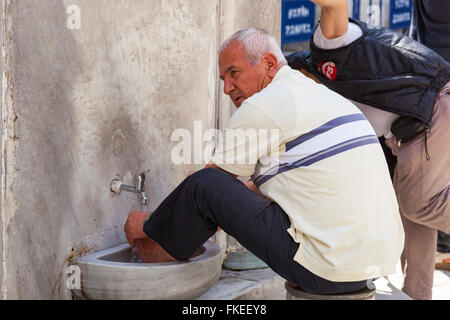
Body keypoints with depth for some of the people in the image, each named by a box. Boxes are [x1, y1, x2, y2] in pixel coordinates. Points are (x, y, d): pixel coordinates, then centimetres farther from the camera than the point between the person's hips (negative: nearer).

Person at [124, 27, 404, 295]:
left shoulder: (262, 106, -6)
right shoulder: (323, 96, 21)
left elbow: (208, 184, 4)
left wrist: (150, 223, 19)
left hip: (328, 271, -9)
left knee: (204, 185, -3)